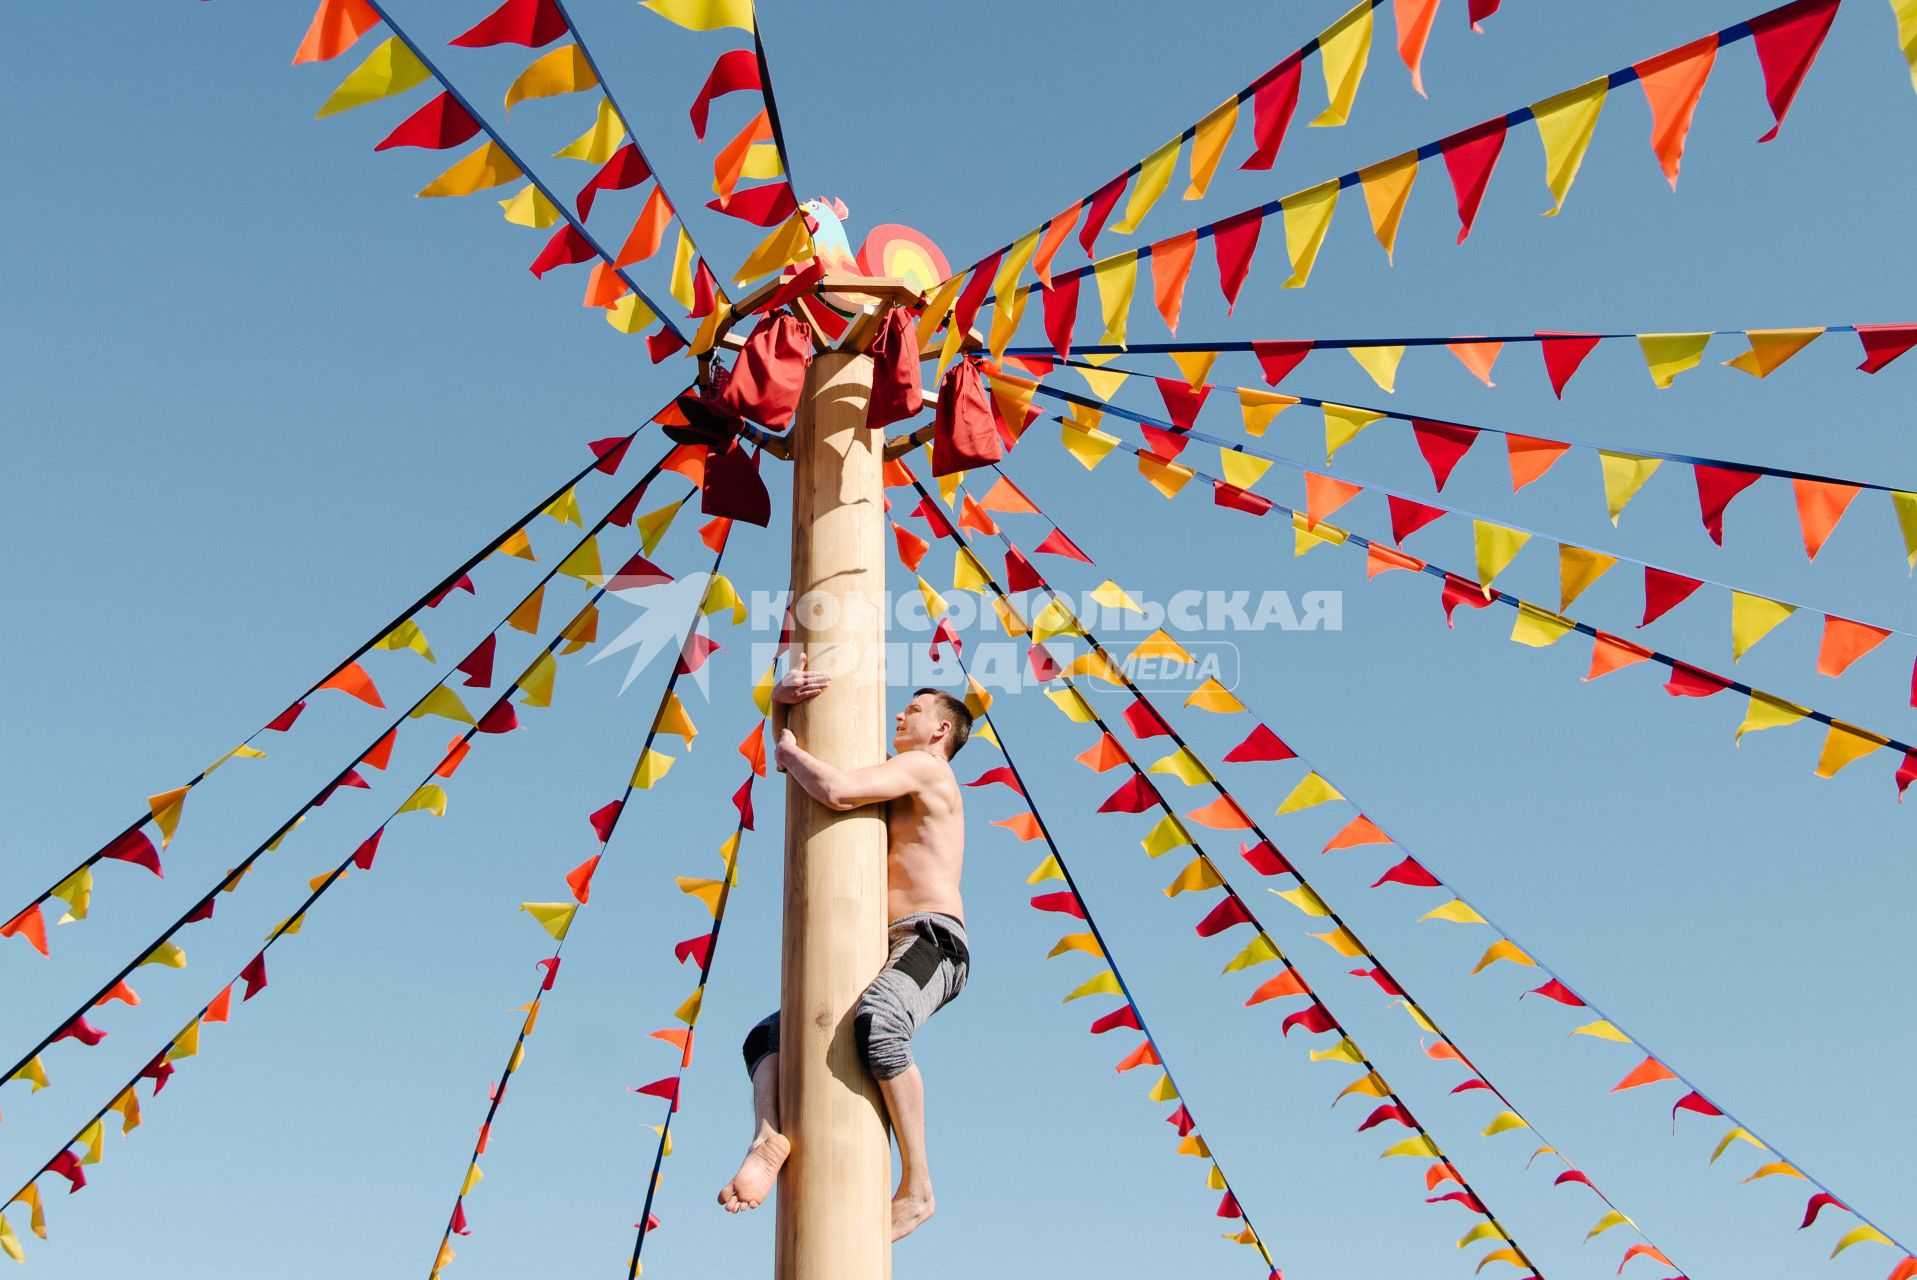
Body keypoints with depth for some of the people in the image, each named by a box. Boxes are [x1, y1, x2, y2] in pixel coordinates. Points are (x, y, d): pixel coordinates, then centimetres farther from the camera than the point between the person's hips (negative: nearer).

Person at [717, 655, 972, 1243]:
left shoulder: (922, 766, -1)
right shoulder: (892, 780, 27)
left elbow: (836, 791, -20)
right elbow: (791, 748, 24)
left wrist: (791, 752, -1)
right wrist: (782, 695, 2)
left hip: (932, 940, -10)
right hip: (884, 952, 10)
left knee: (877, 1022, -40)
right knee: (766, 1038, 7)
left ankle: (917, 1188, -34)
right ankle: (767, 1137, -22)